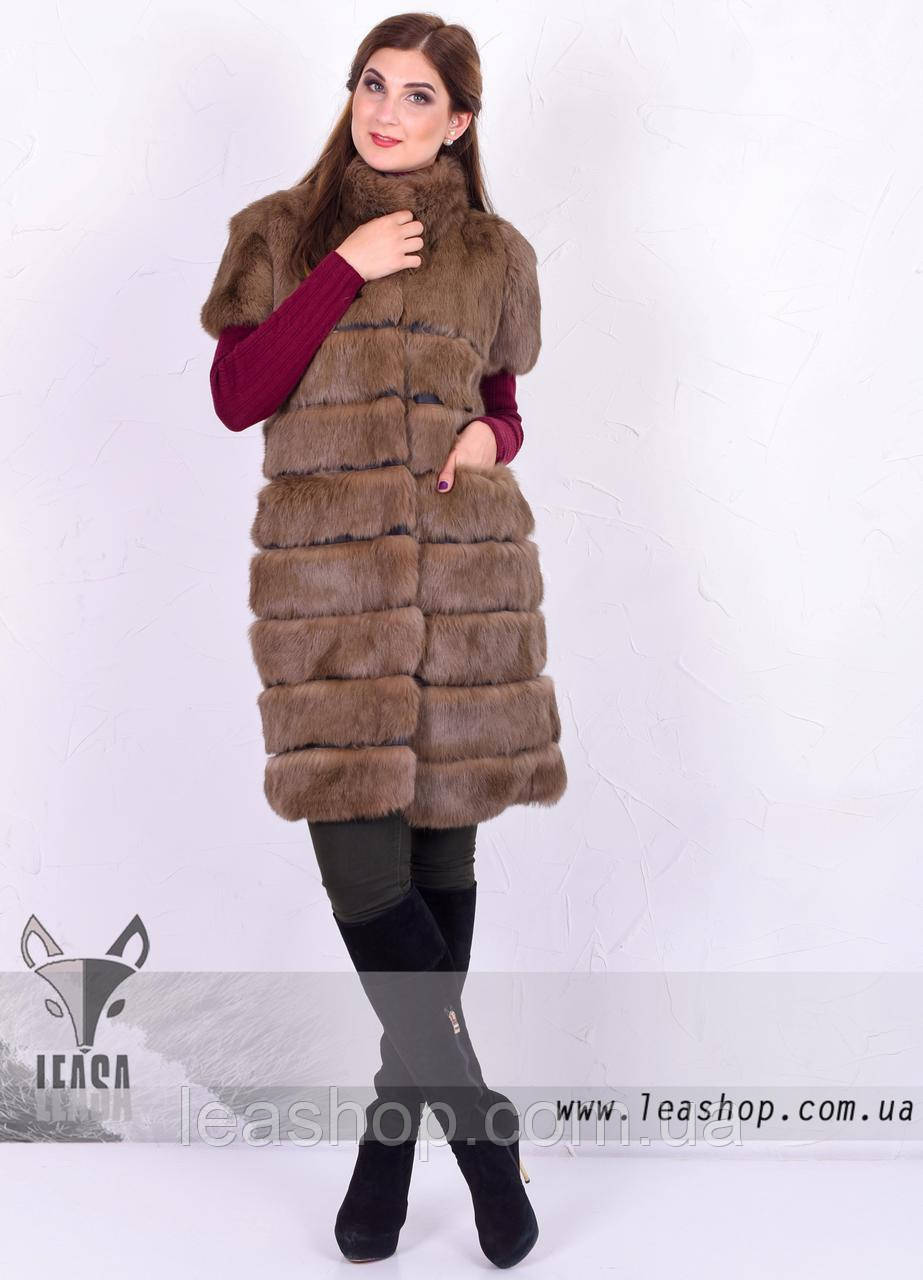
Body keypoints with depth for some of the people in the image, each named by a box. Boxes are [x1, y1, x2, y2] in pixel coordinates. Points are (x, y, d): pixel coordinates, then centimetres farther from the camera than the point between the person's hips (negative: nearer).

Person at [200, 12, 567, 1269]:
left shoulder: (494, 255, 12)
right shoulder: (279, 234, 9)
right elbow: (234, 396, -2)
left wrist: (491, 436, -1)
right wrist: (344, 271, -7)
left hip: (469, 575, 2)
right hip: (327, 577, -1)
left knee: (442, 855, 5)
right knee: (362, 870, -10)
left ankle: (399, 1126, 25)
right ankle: (479, 1119, 10)